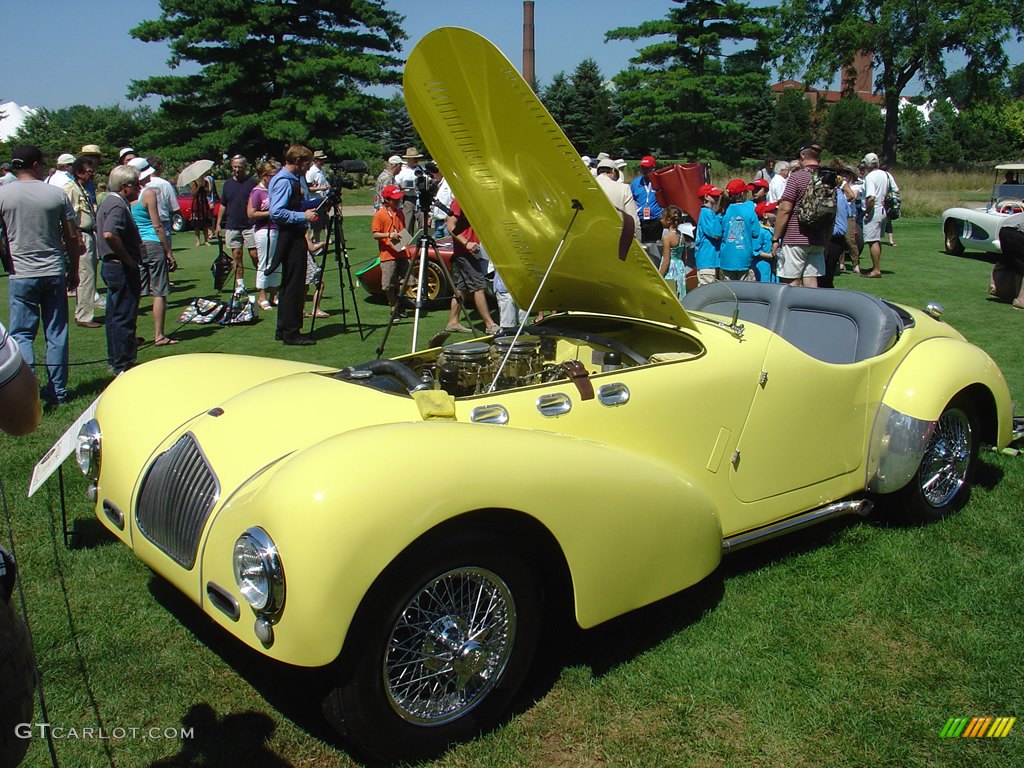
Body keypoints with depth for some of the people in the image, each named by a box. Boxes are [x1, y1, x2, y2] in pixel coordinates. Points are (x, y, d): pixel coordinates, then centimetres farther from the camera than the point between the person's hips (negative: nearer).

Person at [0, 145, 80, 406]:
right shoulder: (57, 194, 0)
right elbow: (72, 237, 4)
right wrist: (73, 271, 15)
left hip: (21, 275, -1)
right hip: (55, 273, 1)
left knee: (21, 333, 5)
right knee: (56, 333, 8)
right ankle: (57, 391, 13)